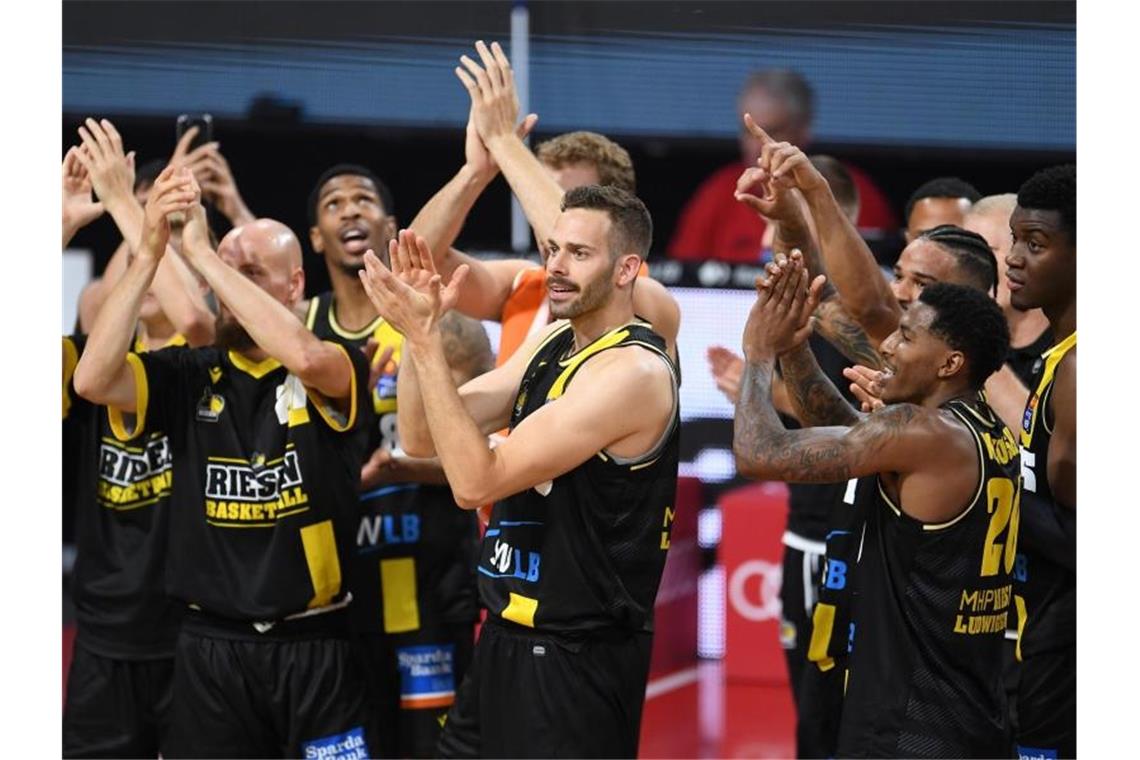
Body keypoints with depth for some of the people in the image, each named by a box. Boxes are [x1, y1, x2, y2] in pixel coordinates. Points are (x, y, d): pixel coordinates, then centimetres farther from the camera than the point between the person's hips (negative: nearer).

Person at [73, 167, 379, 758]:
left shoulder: (338, 373, -3)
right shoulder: (189, 376, 4)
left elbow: (303, 356, -27)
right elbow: (92, 380, -12)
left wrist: (199, 250, -22)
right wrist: (148, 255, -16)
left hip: (313, 647, -2)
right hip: (210, 648, 2)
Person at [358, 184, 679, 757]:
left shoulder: (631, 370, -19)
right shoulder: (551, 344, 9)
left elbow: (476, 482, -24)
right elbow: (421, 438, 6)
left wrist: (423, 338, -24)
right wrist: (418, 328, -8)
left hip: (576, 663, -9)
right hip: (506, 643, 9)